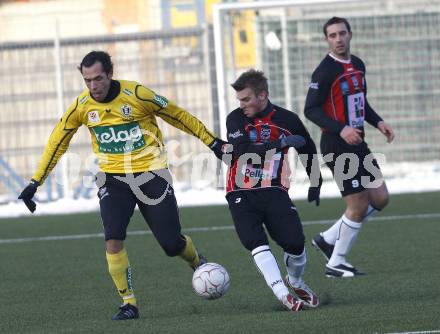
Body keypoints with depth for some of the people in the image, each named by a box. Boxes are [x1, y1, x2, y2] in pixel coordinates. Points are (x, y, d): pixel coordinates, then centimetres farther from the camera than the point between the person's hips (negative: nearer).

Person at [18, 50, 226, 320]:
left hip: (151, 174, -2)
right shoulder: (82, 106, -7)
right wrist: (35, 183, 3)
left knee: (172, 243, 0)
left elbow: (177, 116, -2)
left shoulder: (136, 94, -15)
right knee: (113, 240, -16)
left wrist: (212, 142, 4)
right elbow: (58, 142, 5)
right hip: (113, 178, 2)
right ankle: (129, 304, -4)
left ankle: (198, 263, 35)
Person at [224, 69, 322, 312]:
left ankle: (295, 282, 20)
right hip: (241, 194, -1)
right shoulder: (235, 119, -1)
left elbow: (308, 150, 21)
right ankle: (282, 294, -22)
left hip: (274, 192, 1)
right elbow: (242, 152, -18)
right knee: (256, 243, -21)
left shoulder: (286, 119, 3)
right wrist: (281, 143, -20)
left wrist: (315, 184, 28)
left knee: (294, 242, -11)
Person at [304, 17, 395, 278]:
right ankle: (336, 264, 7)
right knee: (359, 206, -6)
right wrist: (341, 129, -28)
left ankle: (328, 239, 17)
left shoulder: (358, 65, 11)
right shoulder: (325, 72, -15)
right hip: (338, 147, -8)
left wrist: (378, 122, 8)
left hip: (358, 143, 8)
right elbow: (311, 110, -18)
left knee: (380, 198, 6)